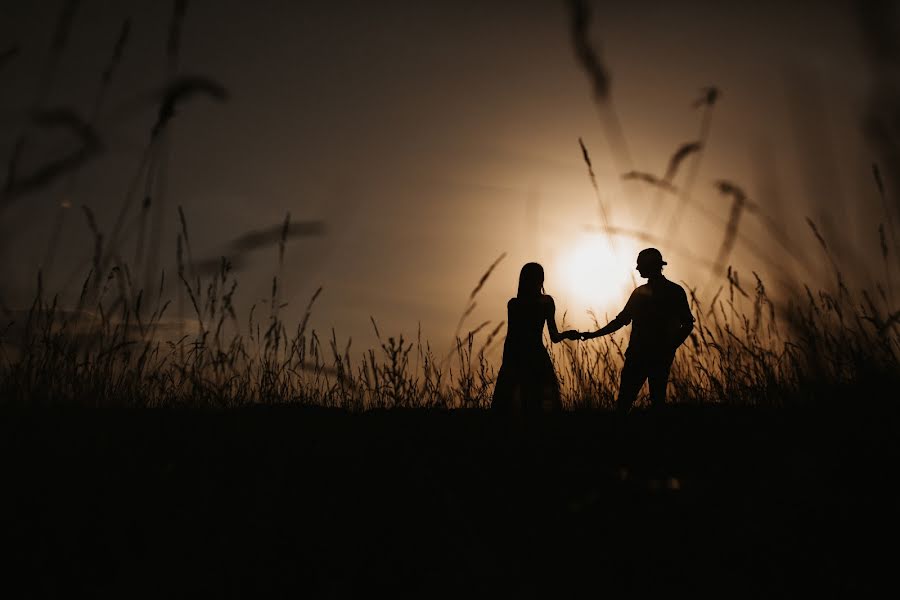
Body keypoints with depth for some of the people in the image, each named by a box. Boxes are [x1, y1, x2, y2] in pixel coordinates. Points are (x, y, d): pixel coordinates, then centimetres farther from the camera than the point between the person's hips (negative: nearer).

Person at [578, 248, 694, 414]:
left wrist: (670, 347, -10)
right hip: (636, 355, 4)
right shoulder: (640, 292, 15)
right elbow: (621, 320, 19)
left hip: (660, 357, -4)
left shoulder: (674, 291, 2)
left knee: (658, 400, -1)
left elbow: (687, 324, 2)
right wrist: (593, 334, 13)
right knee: (624, 400, -2)